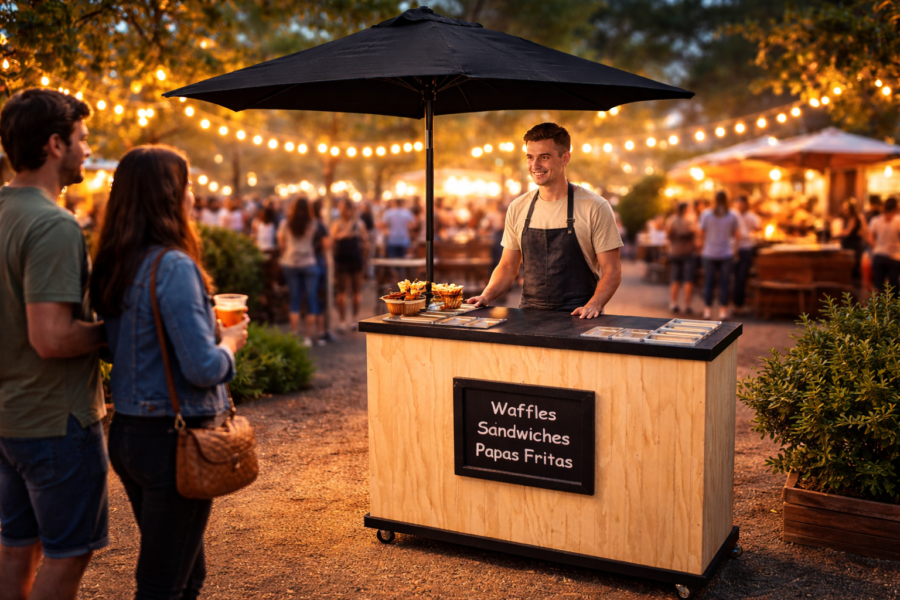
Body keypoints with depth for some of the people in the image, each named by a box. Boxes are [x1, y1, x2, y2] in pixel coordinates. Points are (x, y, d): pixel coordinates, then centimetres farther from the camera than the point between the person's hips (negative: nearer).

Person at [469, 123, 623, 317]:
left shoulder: (594, 207, -2)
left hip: (577, 318, -3)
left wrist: (594, 305, -18)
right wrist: (486, 296, 0)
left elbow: (612, 271, -1)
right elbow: (507, 267, 17)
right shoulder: (518, 208, 10)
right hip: (529, 315, 4)